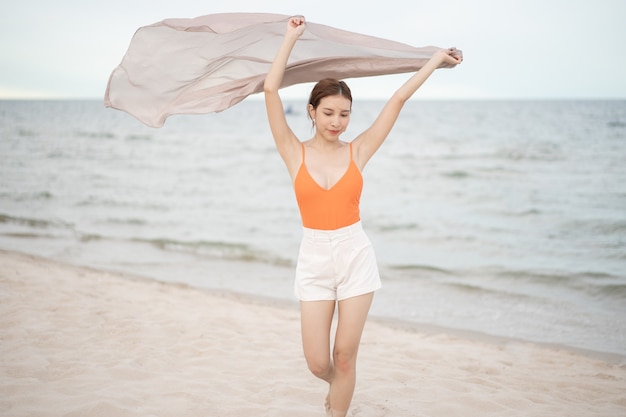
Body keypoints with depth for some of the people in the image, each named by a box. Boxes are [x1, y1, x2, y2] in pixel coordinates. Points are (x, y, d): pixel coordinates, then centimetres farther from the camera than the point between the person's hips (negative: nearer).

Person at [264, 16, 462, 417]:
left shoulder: (357, 152, 1)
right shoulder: (296, 153, -2)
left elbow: (398, 98, 3)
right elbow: (271, 89, -10)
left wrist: (437, 59, 10)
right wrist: (292, 37, -4)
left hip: (356, 256, 0)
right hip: (315, 260, 0)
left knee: (345, 357, 4)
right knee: (317, 362, 4)